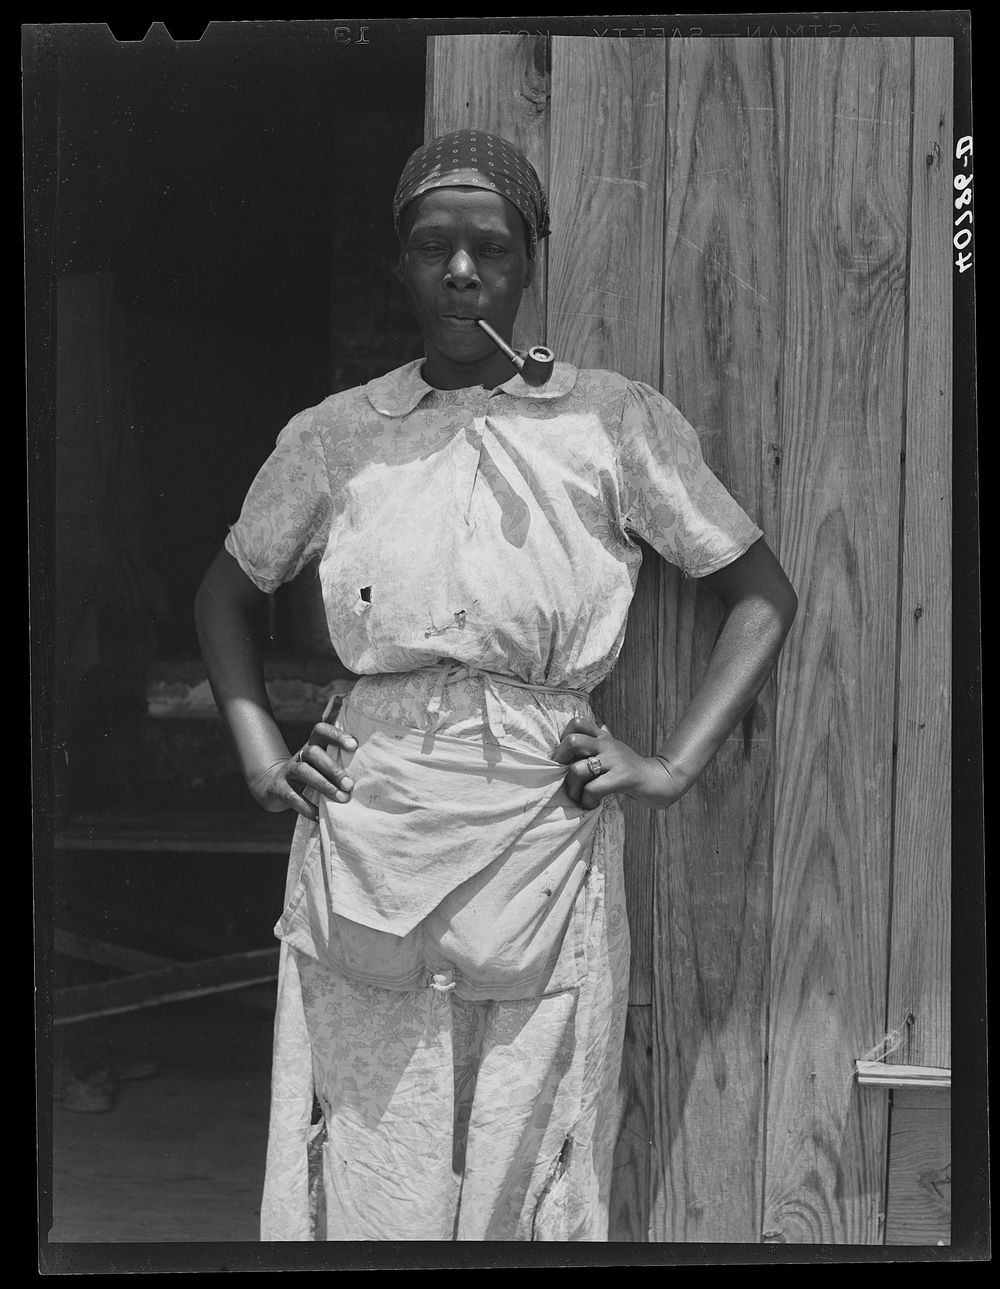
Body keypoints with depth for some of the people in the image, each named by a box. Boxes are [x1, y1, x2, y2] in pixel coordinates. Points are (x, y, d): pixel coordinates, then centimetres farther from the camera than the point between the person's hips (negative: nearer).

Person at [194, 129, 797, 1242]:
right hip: (366, 843, 1)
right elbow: (225, 593, 21)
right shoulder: (334, 436, 8)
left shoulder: (615, 422, 3)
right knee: (371, 1179, 6)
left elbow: (762, 593, 7)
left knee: (525, 1182, 6)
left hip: (543, 841, -1)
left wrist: (674, 765, -2)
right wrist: (260, 757, 8)